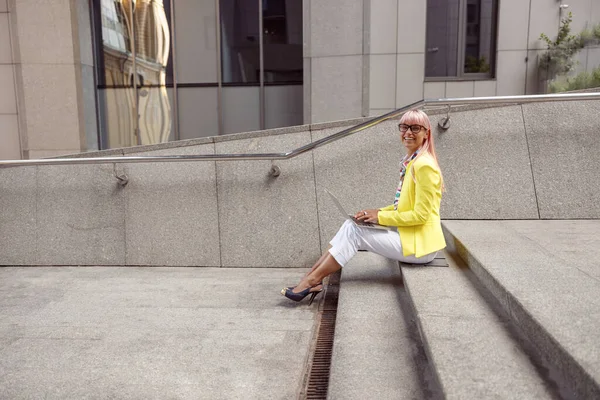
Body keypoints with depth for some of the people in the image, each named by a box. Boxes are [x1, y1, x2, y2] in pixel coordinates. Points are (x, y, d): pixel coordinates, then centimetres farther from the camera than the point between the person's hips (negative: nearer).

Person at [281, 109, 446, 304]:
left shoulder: (424, 165, -18)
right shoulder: (411, 162, 11)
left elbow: (421, 215, -20)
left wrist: (381, 217, -16)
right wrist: (379, 212, 2)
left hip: (420, 244, -8)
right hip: (409, 235, 8)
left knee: (354, 231, -14)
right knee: (350, 225, -4)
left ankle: (312, 281, -6)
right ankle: (311, 278, -7)